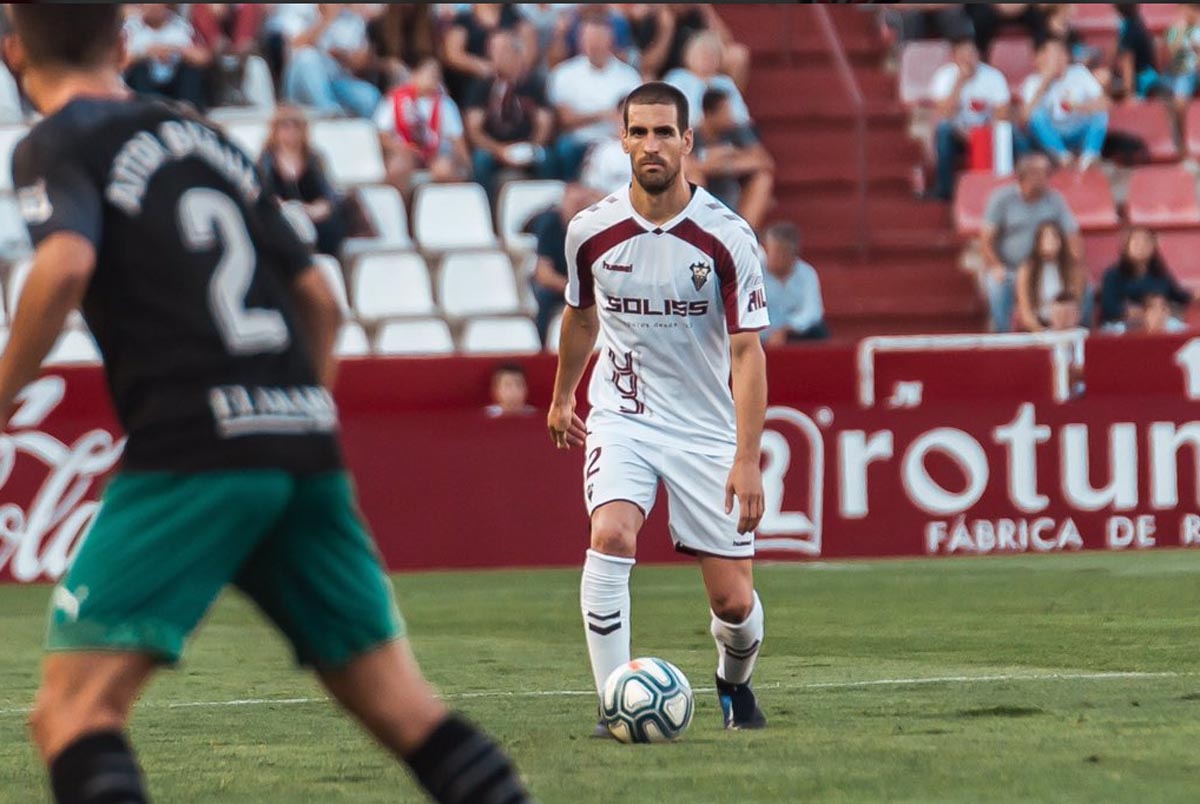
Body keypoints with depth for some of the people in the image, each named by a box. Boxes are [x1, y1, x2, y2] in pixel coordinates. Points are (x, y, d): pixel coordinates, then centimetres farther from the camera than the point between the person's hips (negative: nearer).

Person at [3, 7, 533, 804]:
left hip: (195, 444, -6)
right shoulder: (201, 136, 23)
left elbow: (66, 262, -17)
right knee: (406, 707, 10)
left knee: (74, 712, -7)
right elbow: (319, 298, 22)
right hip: (307, 442, 6)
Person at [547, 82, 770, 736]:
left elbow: (747, 351, -13)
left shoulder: (727, 237, -12)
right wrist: (562, 397, 30)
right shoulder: (590, 231, -5)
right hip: (621, 419, 1)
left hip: (708, 430, -1)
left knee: (733, 600, 0)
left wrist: (747, 460, -21)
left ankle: (734, 683, 35)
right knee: (611, 537, -27)